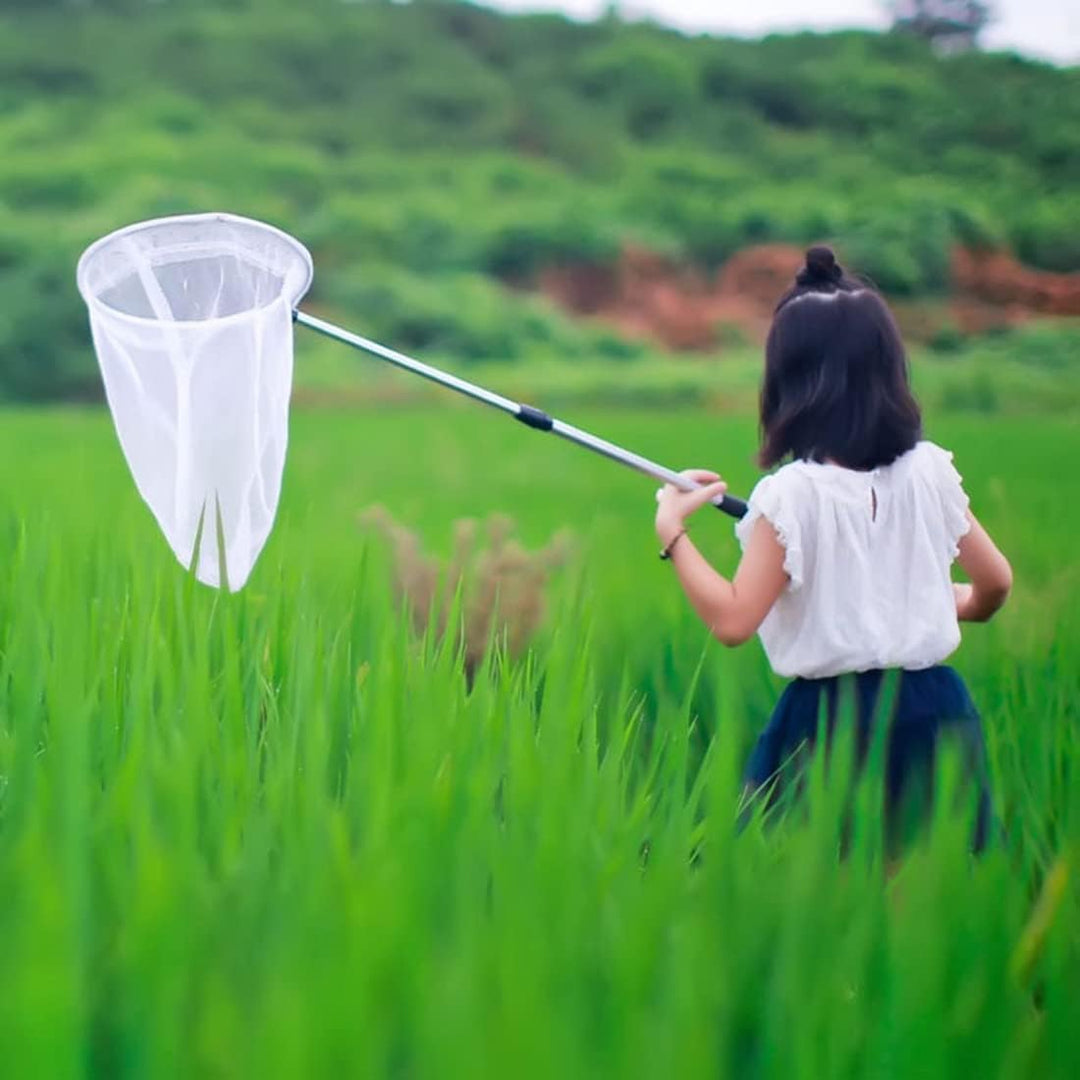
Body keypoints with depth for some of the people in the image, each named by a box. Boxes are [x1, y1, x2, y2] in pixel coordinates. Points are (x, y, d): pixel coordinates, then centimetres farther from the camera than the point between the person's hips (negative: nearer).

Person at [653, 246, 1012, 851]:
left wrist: (672, 531, -5)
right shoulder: (930, 471, 0)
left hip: (831, 719, -4)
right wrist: (960, 607, 32)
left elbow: (733, 620, -16)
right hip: (933, 710, 5)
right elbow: (995, 581, 9)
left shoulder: (792, 494, -14)